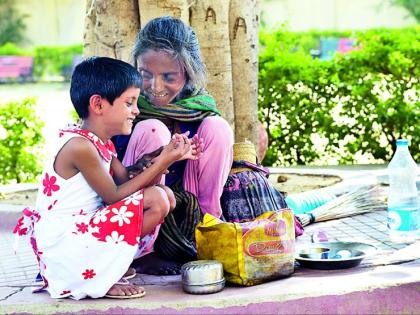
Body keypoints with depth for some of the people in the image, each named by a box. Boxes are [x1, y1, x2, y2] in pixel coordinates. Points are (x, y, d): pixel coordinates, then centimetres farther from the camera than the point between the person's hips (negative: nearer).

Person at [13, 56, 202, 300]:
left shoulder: (102, 144, 12)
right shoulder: (80, 147, -19)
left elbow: (130, 183, 9)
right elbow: (114, 196, -14)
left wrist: (167, 157, -2)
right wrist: (162, 162, -14)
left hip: (85, 230, 10)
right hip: (63, 241, -10)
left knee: (164, 194, 11)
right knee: (156, 201, -19)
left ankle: (106, 271, 5)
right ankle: (103, 279, -10)